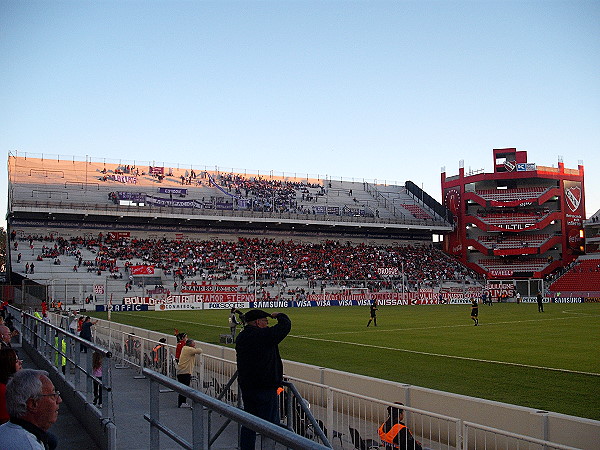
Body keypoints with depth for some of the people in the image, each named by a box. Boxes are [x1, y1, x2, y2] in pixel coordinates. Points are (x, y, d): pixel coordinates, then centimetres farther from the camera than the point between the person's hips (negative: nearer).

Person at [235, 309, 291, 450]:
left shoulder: (241, 337, 7)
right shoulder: (264, 335, -16)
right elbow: (285, 325, -9)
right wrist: (279, 315, 9)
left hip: (246, 386, 8)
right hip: (265, 387, -8)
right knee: (270, 423, 1)